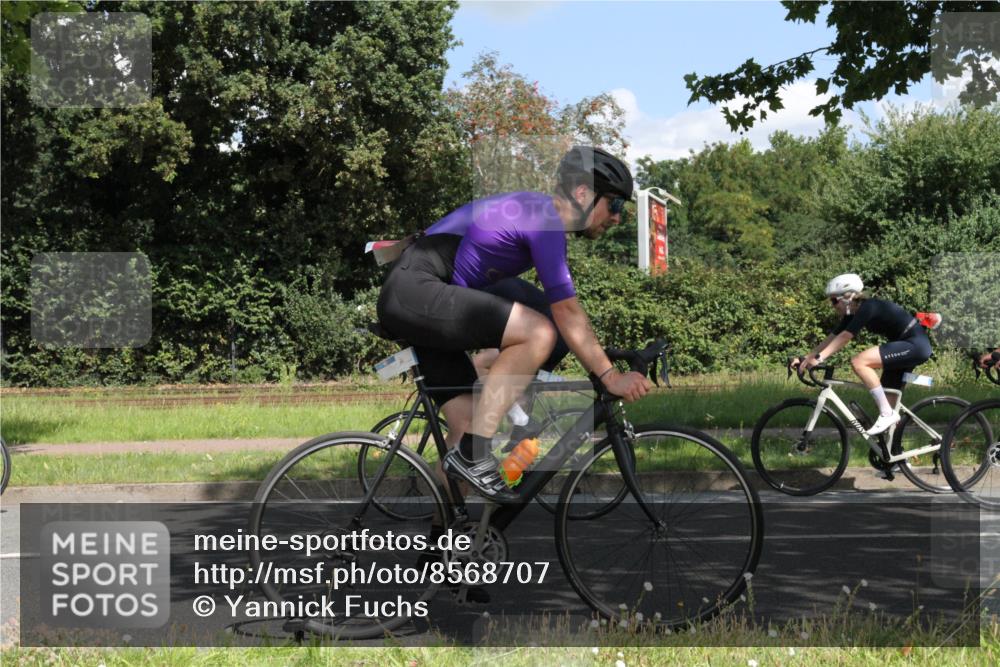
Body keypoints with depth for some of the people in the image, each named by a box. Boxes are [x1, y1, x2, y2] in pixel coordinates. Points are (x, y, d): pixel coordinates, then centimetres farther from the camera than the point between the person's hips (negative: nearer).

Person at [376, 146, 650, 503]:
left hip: (406, 300, 10)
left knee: (468, 426, 6)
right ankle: (472, 452, -19)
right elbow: (566, 313, -14)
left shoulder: (532, 209, 18)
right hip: (415, 290, -10)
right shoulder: (544, 219, -12)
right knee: (539, 332, -22)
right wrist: (611, 376, -12)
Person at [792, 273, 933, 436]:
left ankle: (887, 414, -18)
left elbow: (844, 338, -29)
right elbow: (832, 338, 6)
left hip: (915, 344, -10)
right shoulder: (852, 314, 6)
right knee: (885, 399, 7)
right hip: (905, 346, 10)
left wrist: (818, 358, -35)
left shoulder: (868, 308, -20)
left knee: (858, 362, -22)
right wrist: (806, 359, -3)